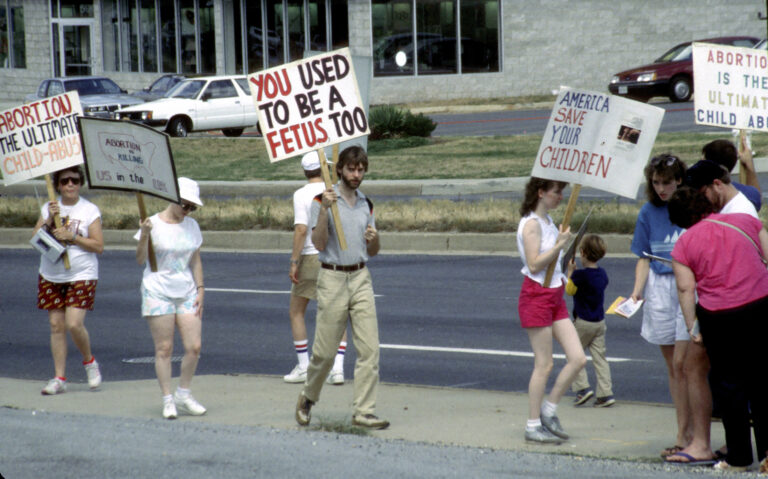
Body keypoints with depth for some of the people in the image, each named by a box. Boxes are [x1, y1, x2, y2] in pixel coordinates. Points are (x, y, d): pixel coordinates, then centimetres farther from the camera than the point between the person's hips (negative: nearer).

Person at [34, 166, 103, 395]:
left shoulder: (90, 210, -3)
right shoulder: (48, 209, 7)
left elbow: (99, 246, -8)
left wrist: (71, 237, -17)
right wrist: (50, 220, -15)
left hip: (82, 275, -4)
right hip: (51, 276, 4)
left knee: (74, 324, -15)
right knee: (56, 325, 3)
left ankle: (89, 362, 12)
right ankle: (59, 378, 8)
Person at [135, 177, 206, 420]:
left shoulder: (191, 226, 10)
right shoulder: (153, 224, -5)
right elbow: (140, 259, -10)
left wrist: (200, 290, 8)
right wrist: (144, 235, -25)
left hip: (186, 292, 4)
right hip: (158, 292, -4)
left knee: (194, 347, -3)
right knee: (164, 349, -3)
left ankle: (183, 394, 13)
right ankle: (167, 400, 5)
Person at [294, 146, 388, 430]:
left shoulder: (366, 204, 13)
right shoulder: (323, 201, -3)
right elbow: (319, 244, -13)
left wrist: (374, 239, -3)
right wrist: (325, 209, -23)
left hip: (361, 278, 5)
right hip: (332, 278, -5)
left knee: (369, 348, -5)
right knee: (325, 350, 0)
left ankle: (364, 411, -3)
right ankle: (308, 398, 24)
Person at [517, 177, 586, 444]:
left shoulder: (548, 221, 15)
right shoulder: (531, 224, -13)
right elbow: (534, 264, -21)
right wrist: (561, 244, -22)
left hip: (555, 297, 9)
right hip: (537, 296, -9)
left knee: (578, 359, 1)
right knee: (544, 365, -5)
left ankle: (548, 410, 14)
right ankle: (533, 426, 4)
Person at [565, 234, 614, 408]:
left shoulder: (580, 275, -19)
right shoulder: (603, 274, 2)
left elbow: (569, 290, -5)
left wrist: (570, 272, 5)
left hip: (583, 322, -6)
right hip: (600, 321, 6)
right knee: (600, 357, 7)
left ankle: (582, 388, 1)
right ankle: (606, 393, 3)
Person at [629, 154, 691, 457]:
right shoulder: (649, 213, 9)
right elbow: (644, 258, 12)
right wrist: (637, 291, -1)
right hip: (660, 288, 4)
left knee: (682, 362, -12)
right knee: (672, 366, 7)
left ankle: (684, 435, -7)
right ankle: (686, 434, 12)